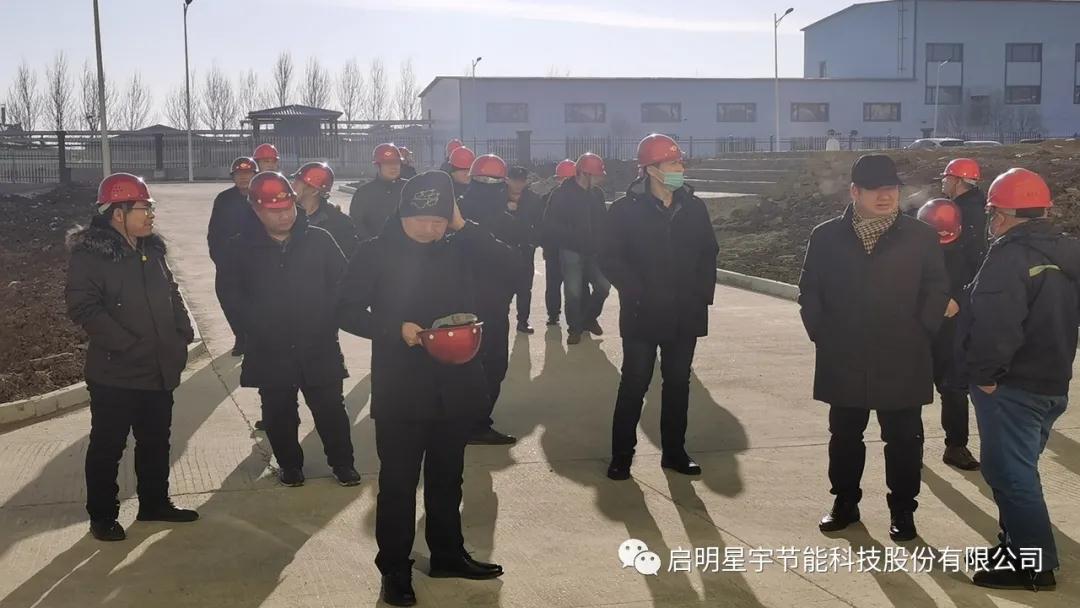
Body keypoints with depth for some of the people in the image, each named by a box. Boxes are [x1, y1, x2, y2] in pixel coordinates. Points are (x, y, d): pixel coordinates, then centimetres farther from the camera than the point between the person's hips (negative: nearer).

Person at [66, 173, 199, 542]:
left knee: (156, 442, 17)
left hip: (160, 369, 7)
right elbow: (82, 306, -20)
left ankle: (154, 503, 32)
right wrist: (126, 343, -23)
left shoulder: (151, 249, 10)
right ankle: (102, 515, 20)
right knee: (108, 447, 6)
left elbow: (172, 294, 19)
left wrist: (183, 334, 6)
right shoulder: (90, 253, -13)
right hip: (116, 373, -7)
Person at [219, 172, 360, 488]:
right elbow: (234, 293, 4)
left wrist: (329, 321, -7)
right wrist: (258, 324, -5)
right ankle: (289, 464, 30)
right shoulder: (242, 247, -2)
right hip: (270, 351, 1)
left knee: (330, 409, 7)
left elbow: (343, 283, 1)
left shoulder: (319, 240, -3)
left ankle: (342, 462, 24)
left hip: (319, 346, 0)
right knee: (279, 413, 12)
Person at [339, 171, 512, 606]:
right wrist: (395, 329, -19)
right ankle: (394, 569, 19)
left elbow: (508, 265, -10)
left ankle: (448, 555, 34)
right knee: (397, 482, 6)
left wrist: (464, 227, -15)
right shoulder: (376, 253, -6)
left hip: (455, 387, 4)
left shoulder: (460, 249, 3)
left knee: (447, 477, 18)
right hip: (400, 391, -3)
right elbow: (348, 312, -5)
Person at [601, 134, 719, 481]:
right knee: (634, 385, 2)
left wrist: (703, 293, 1)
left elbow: (708, 253, 12)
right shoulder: (626, 209, -6)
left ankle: (674, 451, 24)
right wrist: (638, 293, -15)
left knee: (678, 383, 12)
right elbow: (611, 260, -8)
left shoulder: (694, 207, 6)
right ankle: (621, 455, 14)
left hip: (685, 314, 4)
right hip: (643, 314, -4)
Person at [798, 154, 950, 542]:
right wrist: (821, 334, -2)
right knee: (844, 437, 13)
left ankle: (902, 510, 23)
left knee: (903, 440, 8)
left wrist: (920, 334, -6)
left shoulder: (921, 236, -2)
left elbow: (937, 291, 1)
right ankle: (845, 502, 29)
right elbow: (810, 291, 5)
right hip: (843, 361, 1)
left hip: (902, 363, -1)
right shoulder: (826, 236, 0)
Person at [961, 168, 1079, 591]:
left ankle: (1032, 564, 3)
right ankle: (1019, 547, 30)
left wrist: (984, 373, -17)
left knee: (1010, 474, -2)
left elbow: (994, 325, -28)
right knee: (1018, 470, 20)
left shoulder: (1010, 256, -19)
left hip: (1013, 387, -9)